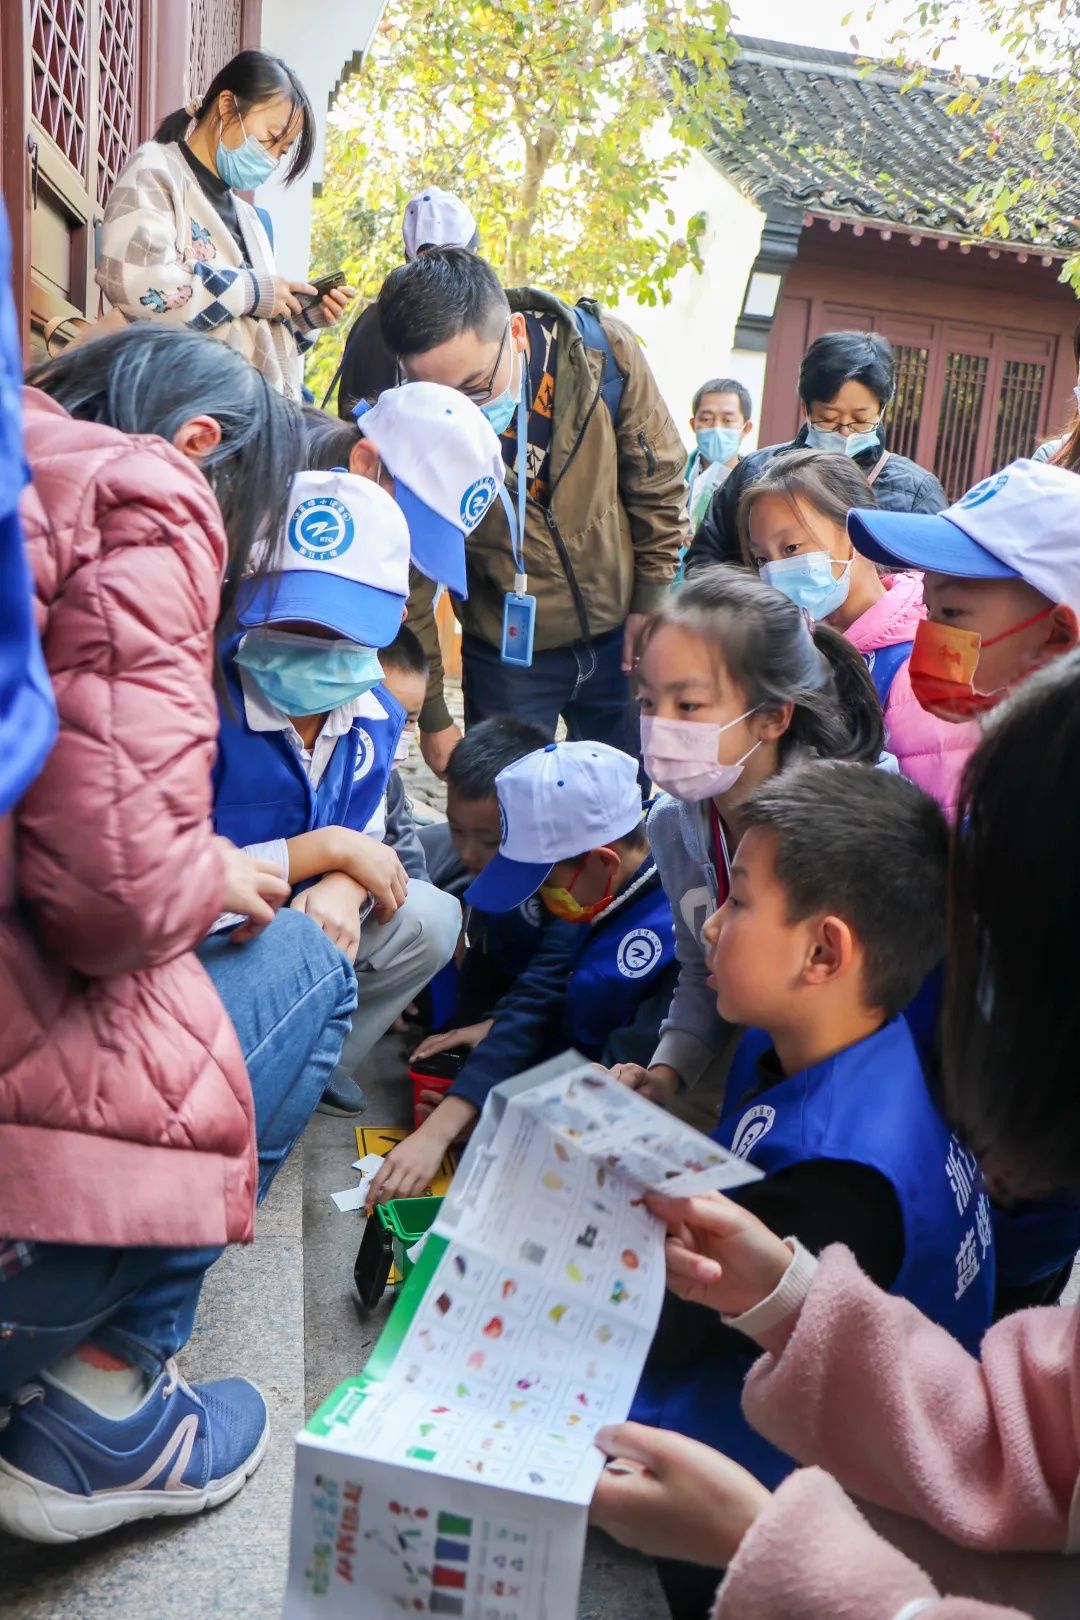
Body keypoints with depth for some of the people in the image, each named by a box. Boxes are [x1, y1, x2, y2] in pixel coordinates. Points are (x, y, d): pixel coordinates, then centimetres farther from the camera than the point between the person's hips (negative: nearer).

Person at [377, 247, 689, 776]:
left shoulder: (604, 352, -18)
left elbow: (658, 479, -2)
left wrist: (652, 601, -1)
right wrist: (432, 715, -4)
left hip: (619, 635, 2)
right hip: (506, 656, -1)